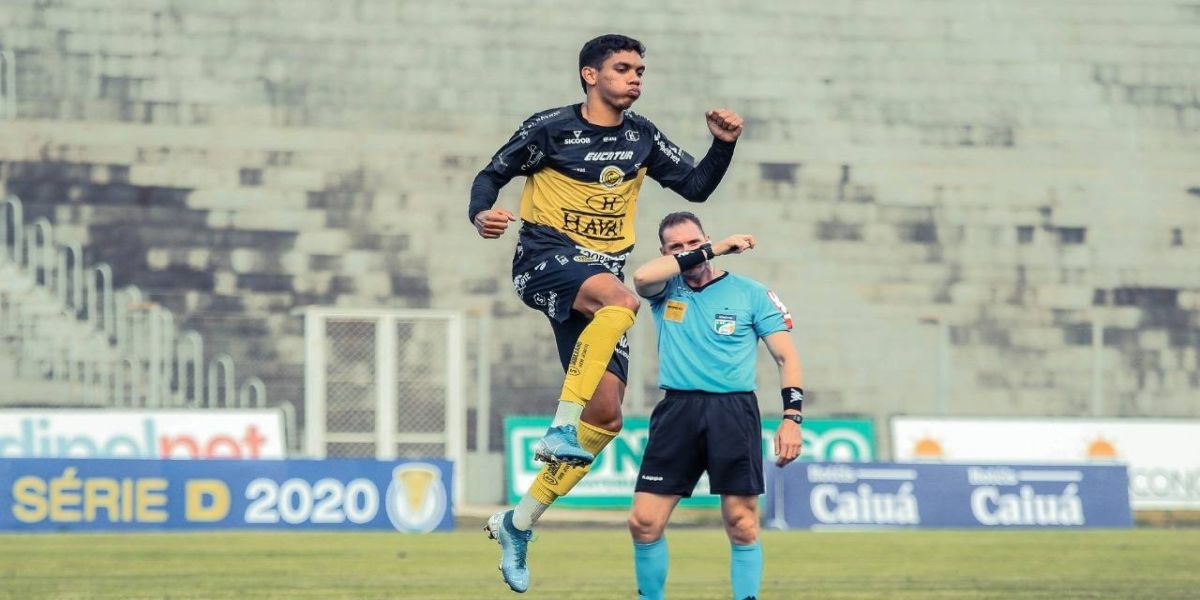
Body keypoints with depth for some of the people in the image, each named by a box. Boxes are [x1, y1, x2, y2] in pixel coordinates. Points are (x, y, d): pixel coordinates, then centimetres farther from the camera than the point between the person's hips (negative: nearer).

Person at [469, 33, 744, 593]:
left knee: (606, 413, -5)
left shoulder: (641, 137, 12)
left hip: (600, 273, 6)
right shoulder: (551, 127, -3)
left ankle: (518, 523, 8)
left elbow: (696, 186, 15)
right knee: (620, 298, -39)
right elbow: (493, 173, 4)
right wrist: (481, 214, -17)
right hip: (545, 258, -6)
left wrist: (723, 144, -2)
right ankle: (562, 427, -37)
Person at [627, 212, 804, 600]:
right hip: (677, 409, 2)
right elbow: (642, 277, -13)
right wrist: (713, 250, -10)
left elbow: (786, 357, 3)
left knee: (742, 523, -6)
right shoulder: (666, 289, 11)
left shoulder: (751, 294, 6)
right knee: (644, 522, -4)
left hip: (733, 410, -2)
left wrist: (791, 418, -11)